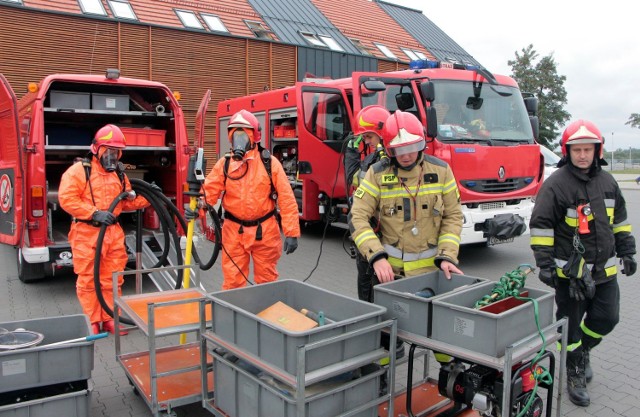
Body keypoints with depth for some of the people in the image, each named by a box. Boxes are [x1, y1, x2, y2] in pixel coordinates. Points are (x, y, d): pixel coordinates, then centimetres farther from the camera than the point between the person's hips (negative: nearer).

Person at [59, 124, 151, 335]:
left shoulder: (119, 175, 15)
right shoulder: (79, 170, -5)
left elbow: (127, 202, 19)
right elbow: (66, 199, -13)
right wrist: (94, 213, -21)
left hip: (113, 232, 6)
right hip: (87, 233, -5)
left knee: (112, 279, 9)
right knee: (88, 279, 3)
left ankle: (110, 319, 20)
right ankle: (93, 322, 14)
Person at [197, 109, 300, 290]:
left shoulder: (269, 162, -6)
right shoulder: (224, 163, 1)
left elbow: (287, 199, -8)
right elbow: (209, 190, -5)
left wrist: (291, 232, -12)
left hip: (265, 232, -1)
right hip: (234, 232, 2)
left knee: (267, 280, 14)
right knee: (232, 281, 8)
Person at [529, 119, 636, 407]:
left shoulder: (607, 181, 8)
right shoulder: (556, 184, -12)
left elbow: (619, 219, 19)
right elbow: (541, 225, -13)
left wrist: (626, 252, 17)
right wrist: (545, 264, -16)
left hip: (604, 269, 6)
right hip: (570, 271, -5)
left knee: (606, 318, 10)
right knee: (571, 324, 5)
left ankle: (582, 349, 39)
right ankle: (575, 374, 23)